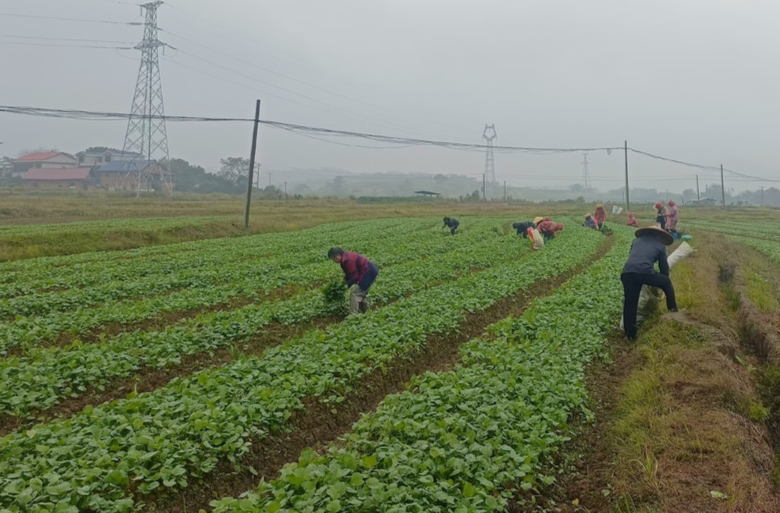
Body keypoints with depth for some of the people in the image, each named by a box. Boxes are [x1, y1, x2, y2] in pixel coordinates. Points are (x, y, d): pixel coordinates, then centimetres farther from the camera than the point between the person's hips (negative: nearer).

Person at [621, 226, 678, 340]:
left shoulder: (636, 240, 33)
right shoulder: (660, 246, 23)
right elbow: (664, 268, 25)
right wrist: (661, 283, 42)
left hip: (627, 272, 3)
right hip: (644, 271, -3)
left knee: (630, 303, 11)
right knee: (666, 282, 26)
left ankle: (630, 334, 14)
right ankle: (672, 308, 34)